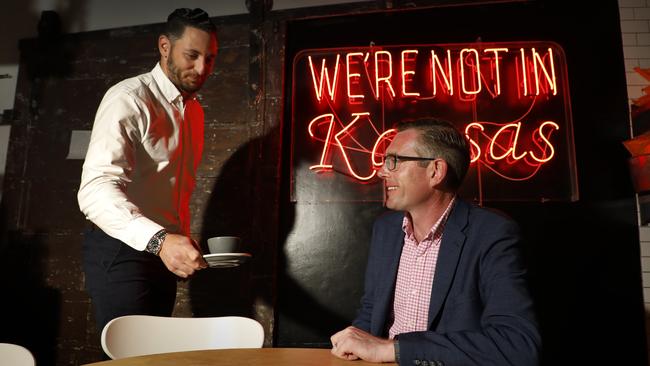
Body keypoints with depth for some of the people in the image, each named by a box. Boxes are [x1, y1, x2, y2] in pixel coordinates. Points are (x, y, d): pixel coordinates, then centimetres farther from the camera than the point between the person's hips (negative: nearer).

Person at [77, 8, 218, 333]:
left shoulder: (194, 110, 12)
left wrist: (182, 242, 13)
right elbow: (95, 190, -28)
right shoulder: (128, 99, -14)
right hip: (122, 249, -8)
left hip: (163, 251, 8)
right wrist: (159, 239, -43)